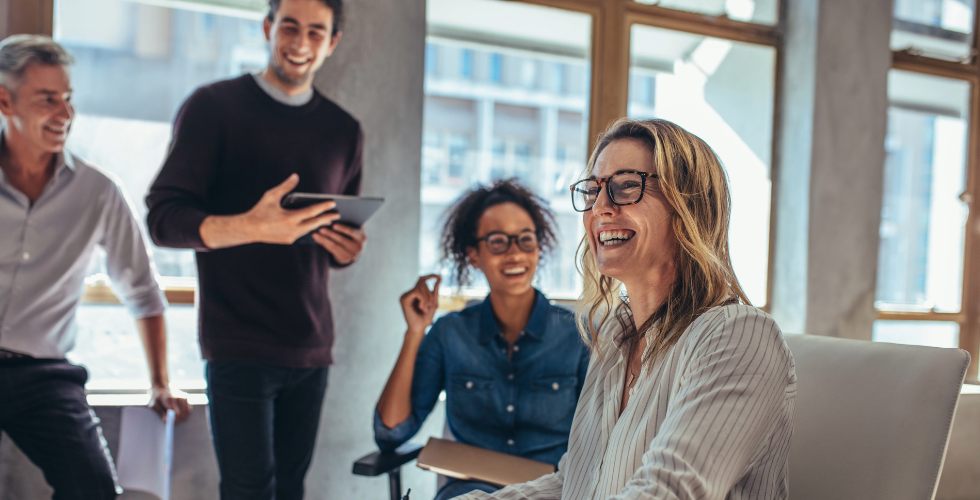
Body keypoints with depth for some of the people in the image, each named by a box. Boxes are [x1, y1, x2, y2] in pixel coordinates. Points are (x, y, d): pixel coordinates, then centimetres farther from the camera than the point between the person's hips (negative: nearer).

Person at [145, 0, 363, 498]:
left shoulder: (344, 130, 14)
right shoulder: (214, 106, -1)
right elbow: (163, 218, -9)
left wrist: (347, 249, -3)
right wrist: (250, 227, -28)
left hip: (310, 344, 5)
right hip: (238, 342, -4)